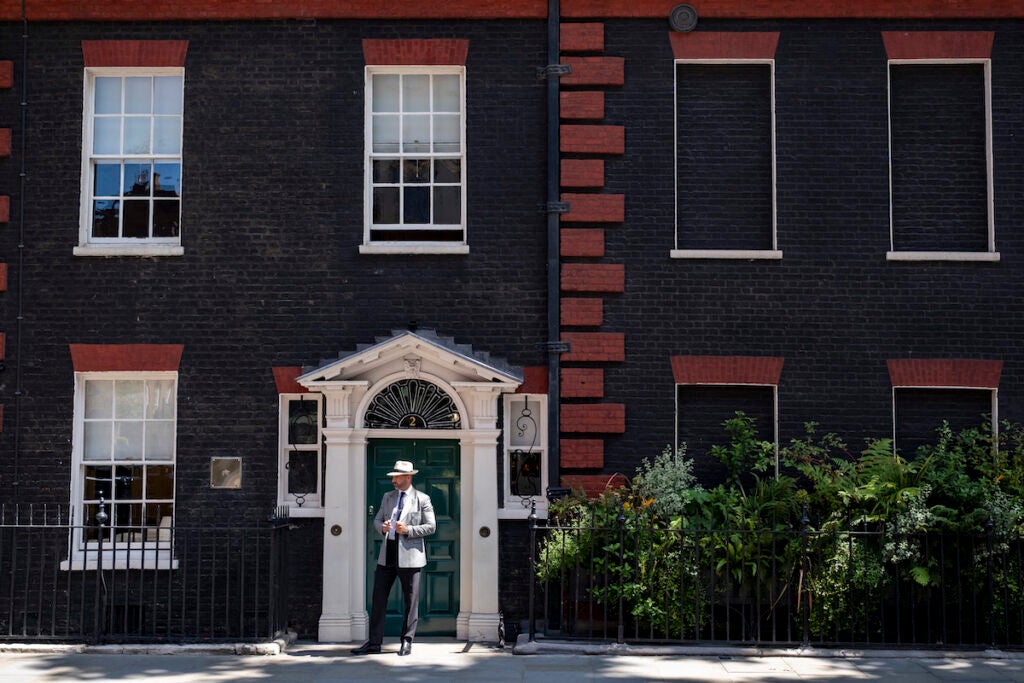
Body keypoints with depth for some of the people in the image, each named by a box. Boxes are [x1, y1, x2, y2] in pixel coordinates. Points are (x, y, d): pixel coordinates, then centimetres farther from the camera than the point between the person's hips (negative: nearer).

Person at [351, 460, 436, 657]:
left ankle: (407, 642, 13)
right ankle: (374, 643, 10)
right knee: (378, 598, 4)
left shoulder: (422, 499, -1)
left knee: (410, 601, 2)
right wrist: (381, 527, -5)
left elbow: (431, 527, -3)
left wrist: (408, 530, -15)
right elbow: (377, 520, 19)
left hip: (409, 556, -5)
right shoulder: (388, 497, 14)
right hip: (387, 556, 5)